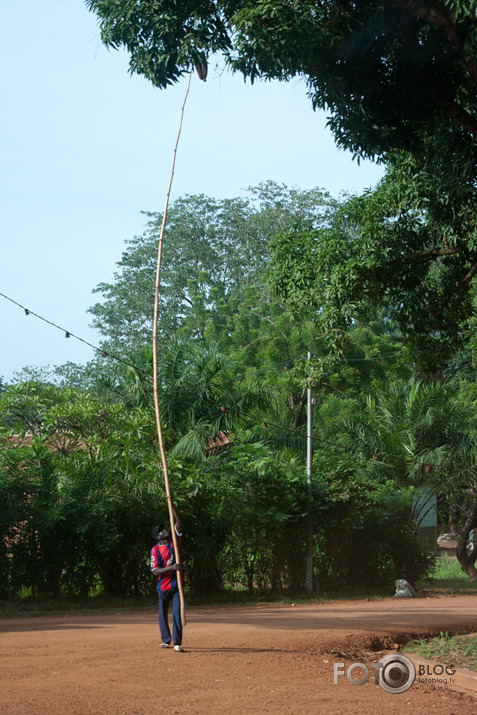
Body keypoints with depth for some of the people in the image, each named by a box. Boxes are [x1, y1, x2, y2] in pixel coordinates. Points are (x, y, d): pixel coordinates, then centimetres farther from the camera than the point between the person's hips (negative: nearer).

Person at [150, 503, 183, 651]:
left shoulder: (173, 542, 5)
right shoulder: (155, 550, -7)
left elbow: (177, 522, -1)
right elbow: (155, 571, -15)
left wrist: (171, 504, -6)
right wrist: (171, 567, -28)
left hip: (176, 584, 2)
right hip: (163, 587, -2)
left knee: (177, 613, -6)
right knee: (163, 614, 9)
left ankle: (177, 642, -8)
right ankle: (166, 640, 25)